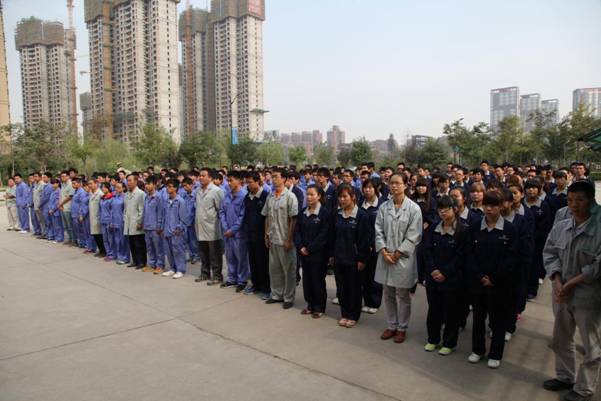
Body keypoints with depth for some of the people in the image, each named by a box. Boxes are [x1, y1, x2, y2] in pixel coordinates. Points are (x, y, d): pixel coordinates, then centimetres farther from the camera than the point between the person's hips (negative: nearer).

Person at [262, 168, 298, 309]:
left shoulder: (290, 196, -10)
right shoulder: (270, 196, 7)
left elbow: (293, 219, -12)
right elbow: (267, 217, 13)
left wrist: (289, 239, -15)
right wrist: (266, 235, 9)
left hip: (285, 240, -6)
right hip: (273, 239, 6)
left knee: (288, 270, 5)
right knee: (274, 268, 14)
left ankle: (288, 298, 16)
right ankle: (276, 295, 28)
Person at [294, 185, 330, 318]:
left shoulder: (324, 213, -10)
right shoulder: (303, 213, 7)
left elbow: (324, 235, -14)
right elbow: (297, 231, 7)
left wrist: (309, 248, -15)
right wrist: (300, 247, -7)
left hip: (318, 253, -5)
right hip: (304, 252, 5)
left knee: (318, 280, 3)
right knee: (307, 279, 11)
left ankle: (319, 308, 17)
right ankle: (310, 305, 26)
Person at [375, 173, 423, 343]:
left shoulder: (414, 208, -7)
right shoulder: (384, 207, 4)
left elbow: (413, 236, -9)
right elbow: (378, 231, 3)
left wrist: (397, 254, -11)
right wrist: (384, 251, -9)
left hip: (404, 257, -3)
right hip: (385, 257, 4)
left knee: (403, 295, 7)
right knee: (388, 294, 12)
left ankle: (402, 328, 22)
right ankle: (391, 325, 28)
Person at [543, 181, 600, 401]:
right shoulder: (559, 227, 0)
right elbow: (549, 254, 0)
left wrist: (571, 284, -16)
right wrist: (558, 283, -12)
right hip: (561, 295, 5)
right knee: (560, 340, 20)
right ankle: (565, 377, 41)